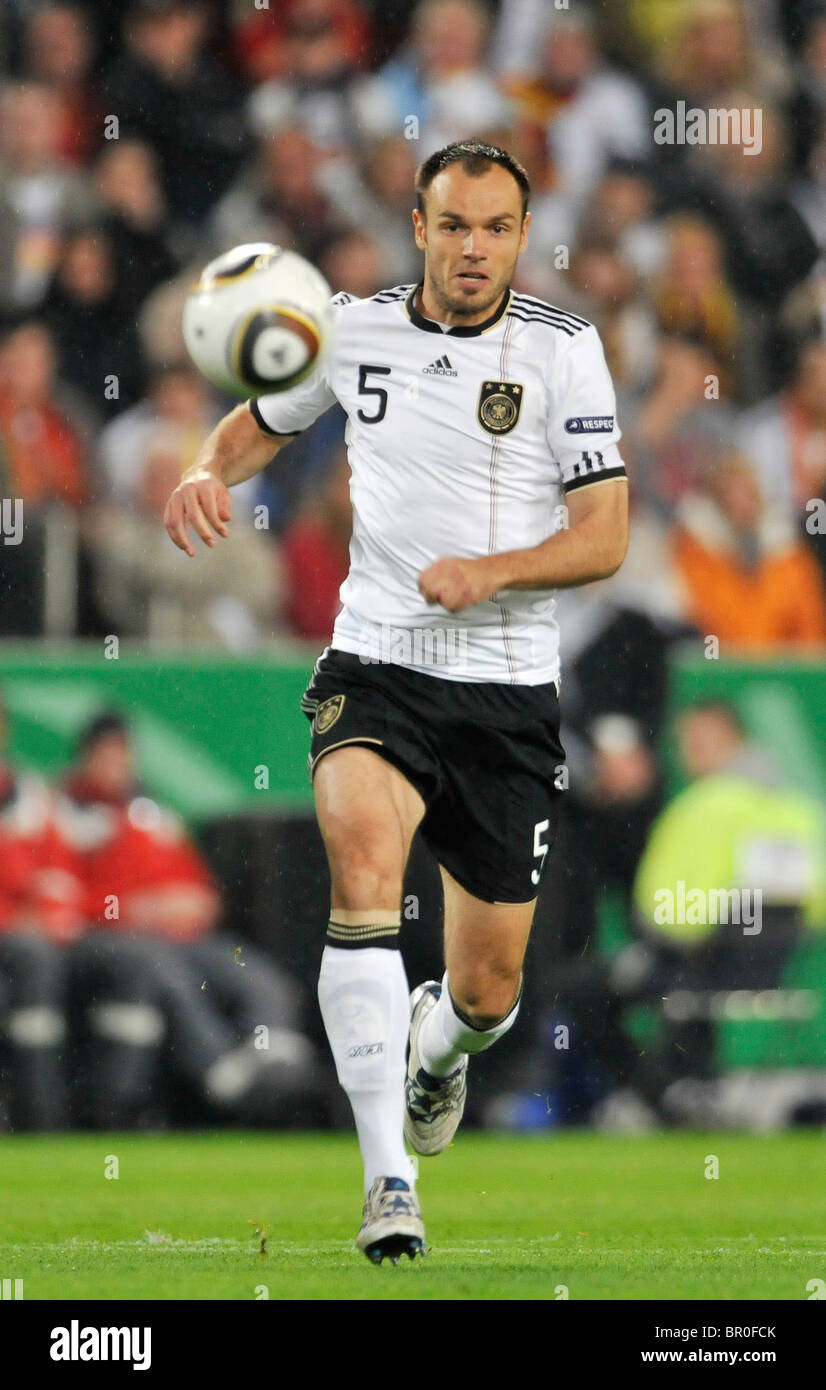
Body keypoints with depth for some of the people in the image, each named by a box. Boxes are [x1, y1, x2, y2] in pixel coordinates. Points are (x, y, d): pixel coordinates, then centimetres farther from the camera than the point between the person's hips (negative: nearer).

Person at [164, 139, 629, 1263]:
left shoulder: (564, 349, -3)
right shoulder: (354, 329, 3)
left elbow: (605, 537, -5)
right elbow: (264, 418, 23)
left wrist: (490, 572, -21)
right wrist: (209, 474, 1)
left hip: (509, 690, 0)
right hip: (375, 670, 0)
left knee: (488, 989, 4)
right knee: (363, 858, -31)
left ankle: (437, 1041, 47)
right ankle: (389, 1187, -33)